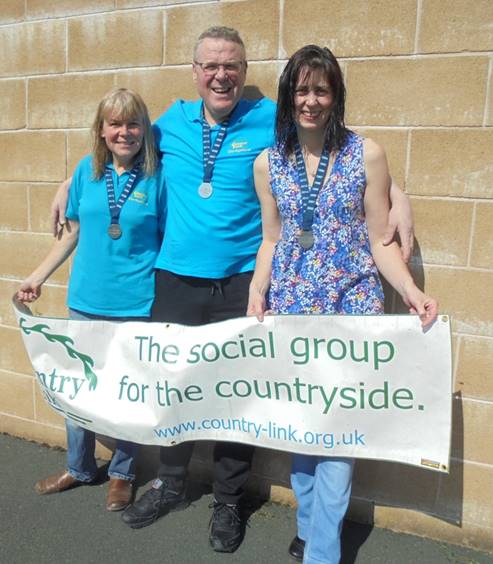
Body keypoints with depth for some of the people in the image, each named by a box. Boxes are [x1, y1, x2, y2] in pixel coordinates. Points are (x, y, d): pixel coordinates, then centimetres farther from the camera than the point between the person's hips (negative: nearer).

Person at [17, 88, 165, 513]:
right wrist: (38, 277, 12)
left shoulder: (157, 176, -6)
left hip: (138, 305, -3)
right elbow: (73, 231, 11)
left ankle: (122, 474, 33)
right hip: (86, 301, 4)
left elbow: (171, 242, -4)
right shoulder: (87, 170, 2)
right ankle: (79, 468, 38)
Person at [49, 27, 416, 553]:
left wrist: (397, 196, -11)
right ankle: (170, 484, 37)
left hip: (241, 284, -2)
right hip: (175, 280, 3)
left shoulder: (270, 120, -3)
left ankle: (228, 501, 29)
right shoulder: (172, 121, 6)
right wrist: (71, 182, 22)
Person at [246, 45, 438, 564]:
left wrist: (411, 291, -16)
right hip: (291, 306, 3)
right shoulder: (267, 163, 4)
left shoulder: (366, 154, -3)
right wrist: (256, 294, -6)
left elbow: (380, 240, -2)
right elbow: (271, 240, 9)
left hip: (351, 306, -2)